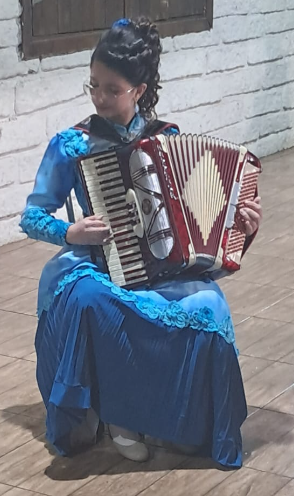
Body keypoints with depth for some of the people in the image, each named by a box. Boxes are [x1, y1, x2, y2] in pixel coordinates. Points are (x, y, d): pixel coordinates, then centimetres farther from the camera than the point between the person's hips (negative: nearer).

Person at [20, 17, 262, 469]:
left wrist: (238, 221, -7)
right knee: (83, 295, -38)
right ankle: (90, 411, -12)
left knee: (207, 307, -31)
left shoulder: (168, 138, 5)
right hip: (98, 262, -2)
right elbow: (32, 217, 3)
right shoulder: (70, 146, -2)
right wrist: (70, 233, -16)